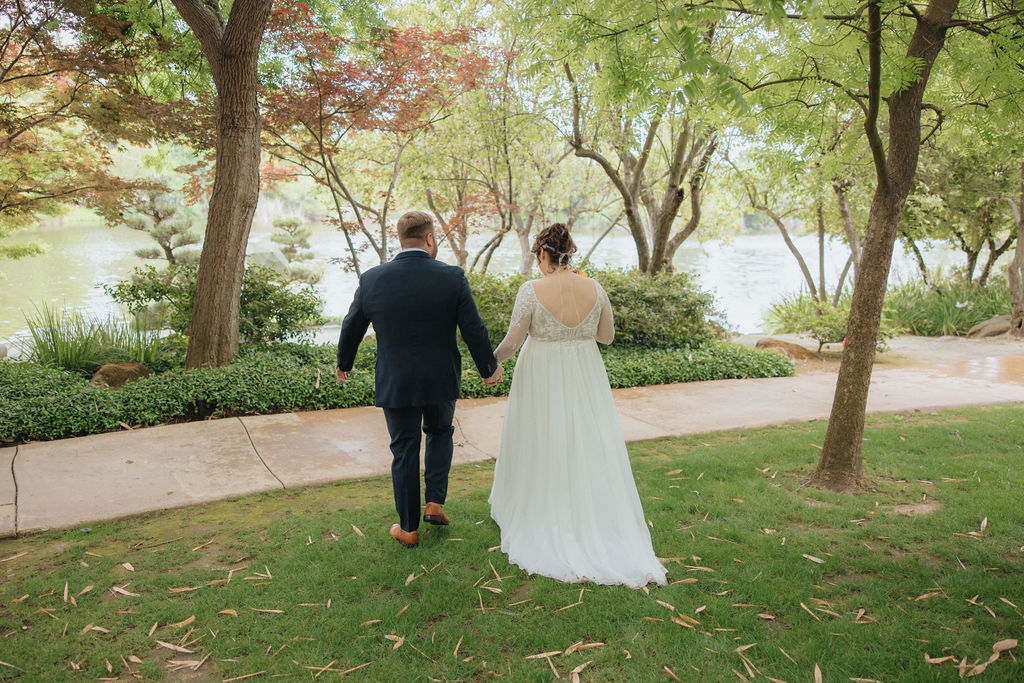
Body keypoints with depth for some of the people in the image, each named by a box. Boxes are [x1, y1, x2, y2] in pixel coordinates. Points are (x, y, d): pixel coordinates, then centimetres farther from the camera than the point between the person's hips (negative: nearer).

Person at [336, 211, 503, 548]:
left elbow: (352, 327, 5)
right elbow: (474, 330, -7)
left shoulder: (372, 279, -7)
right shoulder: (452, 277, -11)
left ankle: (408, 529, 22)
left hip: (395, 384, 0)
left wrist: (344, 363, 23)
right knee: (440, 432, 27)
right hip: (441, 381, 0)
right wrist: (489, 368, 9)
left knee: (404, 450, 13)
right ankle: (435, 502, 20)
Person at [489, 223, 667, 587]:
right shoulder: (594, 288, -6)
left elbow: (513, 340, -11)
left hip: (541, 379, -3)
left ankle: (542, 519, 27)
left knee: (541, 447, 12)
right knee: (589, 447, 12)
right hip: (585, 379, 3)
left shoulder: (532, 290, -16)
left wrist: (493, 360, 8)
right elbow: (607, 336, 4)